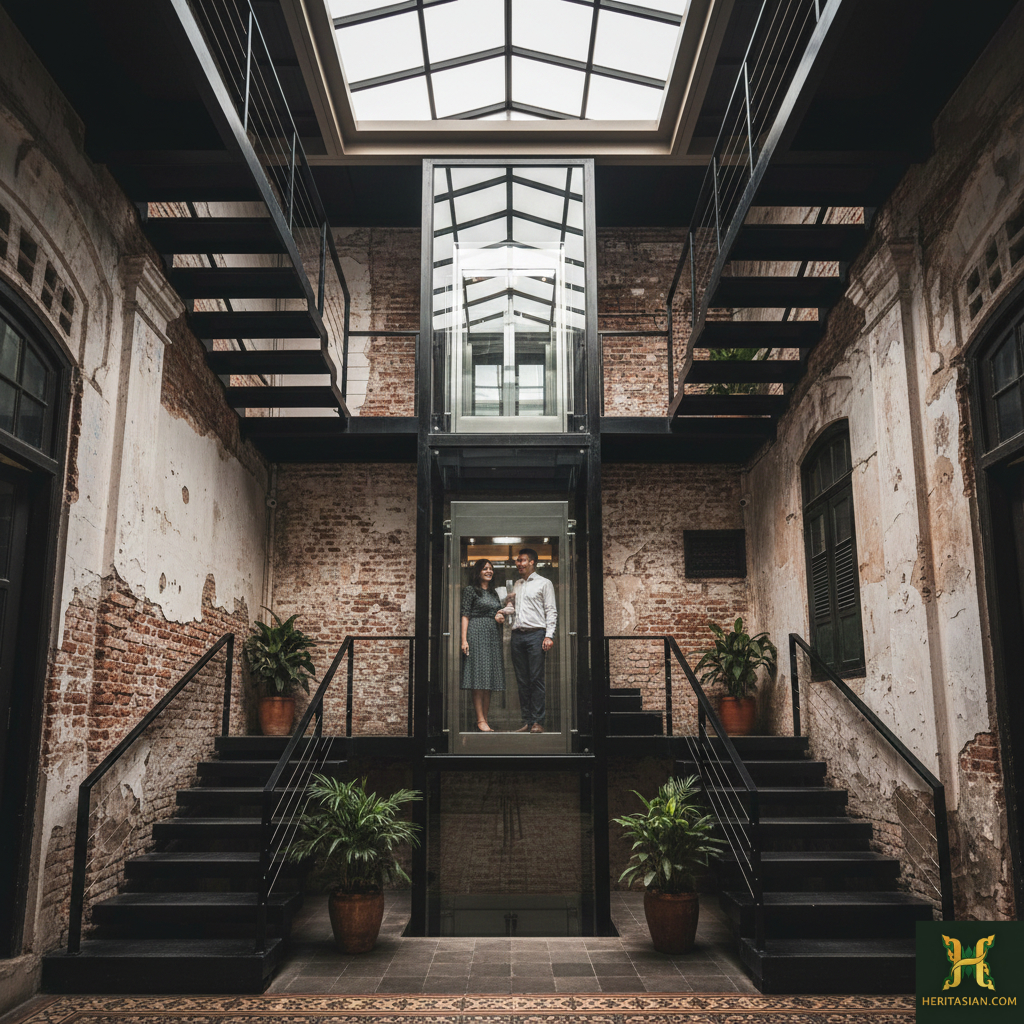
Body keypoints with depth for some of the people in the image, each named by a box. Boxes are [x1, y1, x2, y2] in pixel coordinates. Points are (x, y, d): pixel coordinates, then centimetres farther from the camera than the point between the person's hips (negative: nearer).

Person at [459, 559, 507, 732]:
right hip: (477, 635, -7)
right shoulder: (470, 590, 0)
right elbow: (465, 615, -6)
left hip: (493, 636, 7)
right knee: (479, 679, -9)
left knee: (490, 680, 4)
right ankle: (480, 720, -9)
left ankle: (485, 719, 7)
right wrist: (464, 639, -14)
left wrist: (500, 618, 2)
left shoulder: (493, 593, 20)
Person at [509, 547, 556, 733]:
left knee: (536, 679, -7)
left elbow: (551, 611, 0)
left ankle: (537, 721, -4)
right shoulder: (516, 585, 21)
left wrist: (549, 635, -10)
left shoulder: (544, 583, 5)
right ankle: (526, 720, 8)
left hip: (535, 634, -5)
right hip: (517, 634, 5)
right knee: (522, 680, 4)